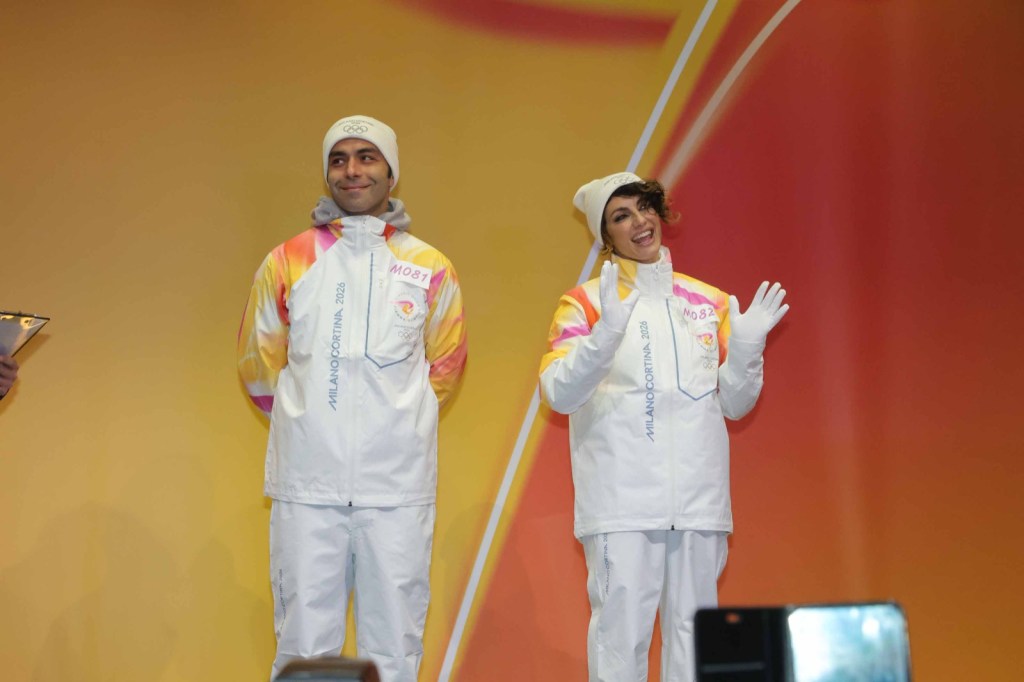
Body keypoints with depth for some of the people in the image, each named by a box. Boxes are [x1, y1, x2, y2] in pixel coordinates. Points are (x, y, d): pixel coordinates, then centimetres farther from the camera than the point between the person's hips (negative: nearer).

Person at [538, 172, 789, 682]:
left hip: (700, 499, 4)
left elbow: (734, 405, 15)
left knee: (694, 629, 7)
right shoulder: (585, 303, 4)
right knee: (621, 630, -7)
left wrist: (746, 348, -3)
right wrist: (607, 333, -22)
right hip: (622, 502, -3)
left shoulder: (709, 302, 15)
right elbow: (557, 392, -9)